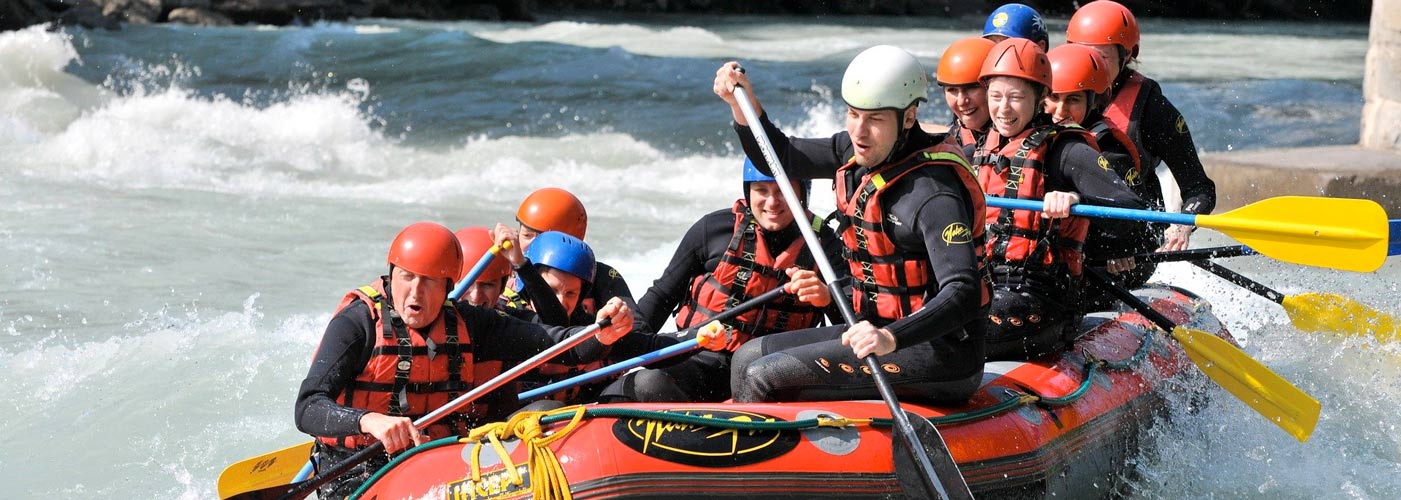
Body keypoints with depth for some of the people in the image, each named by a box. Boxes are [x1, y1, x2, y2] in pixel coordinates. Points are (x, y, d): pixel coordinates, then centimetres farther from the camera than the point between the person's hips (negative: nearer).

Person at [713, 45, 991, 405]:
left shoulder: (933, 194, -23)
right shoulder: (859, 152, 4)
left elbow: (963, 295, -32)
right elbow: (779, 159, 19)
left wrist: (891, 338, -45)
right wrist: (742, 102, 2)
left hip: (939, 354, -9)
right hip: (882, 332, 9)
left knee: (763, 377, -17)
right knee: (748, 358, 9)